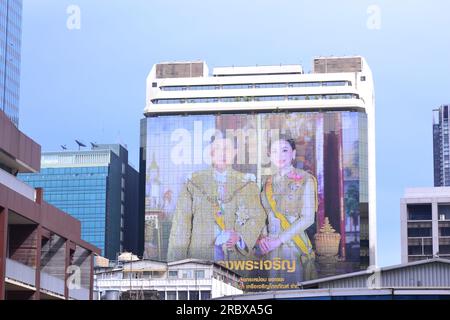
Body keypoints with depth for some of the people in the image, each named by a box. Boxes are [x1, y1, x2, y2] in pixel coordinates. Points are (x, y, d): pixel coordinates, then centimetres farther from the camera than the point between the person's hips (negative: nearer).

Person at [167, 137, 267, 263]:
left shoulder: (246, 183, 10)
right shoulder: (194, 182, 10)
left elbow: (257, 217, 2)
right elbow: (181, 223, 6)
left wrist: (239, 236, -17)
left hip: (236, 254, 0)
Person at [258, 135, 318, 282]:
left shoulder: (305, 179, -4)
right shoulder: (269, 182, 12)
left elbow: (308, 218, -11)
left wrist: (279, 240, -15)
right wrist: (262, 237, -7)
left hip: (294, 246, -4)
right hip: (269, 248, 4)